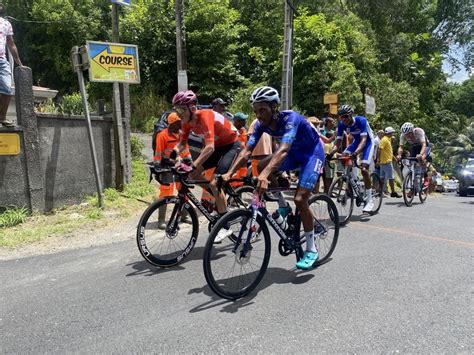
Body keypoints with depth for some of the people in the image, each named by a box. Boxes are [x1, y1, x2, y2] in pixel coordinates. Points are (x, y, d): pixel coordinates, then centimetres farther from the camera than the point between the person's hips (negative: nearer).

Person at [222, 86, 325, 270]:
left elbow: (283, 149, -49)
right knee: (262, 167, -16)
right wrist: (229, 173, -36)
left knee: (300, 199, -18)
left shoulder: (290, 119, -33)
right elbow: (246, 151, -22)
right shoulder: (261, 124, -15)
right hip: (295, 152, 6)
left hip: (313, 152, -6)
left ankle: (311, 250, -1)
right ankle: (283, 206, 4)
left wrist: (265, 175, -64)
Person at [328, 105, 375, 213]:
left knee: (364, 168, -20)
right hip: (356, 142, 5)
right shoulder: (341, 124, -17)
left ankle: (370, 200, -11)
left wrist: (355, 153, -56)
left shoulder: (361, 120, -30)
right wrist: (330, 153, -36)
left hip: (368, 142, -5)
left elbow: (363, 139, -39)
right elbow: (338, 143, -17)